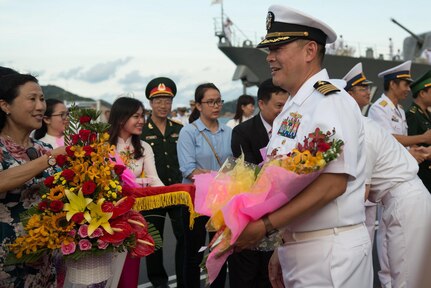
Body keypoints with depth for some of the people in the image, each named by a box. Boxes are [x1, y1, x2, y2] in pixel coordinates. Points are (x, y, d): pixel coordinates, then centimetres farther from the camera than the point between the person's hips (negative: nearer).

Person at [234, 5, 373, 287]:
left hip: (330, 253, -7)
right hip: (294, 250, 8)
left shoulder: (331, 101, -13)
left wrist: (266, 226, -25)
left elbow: (333, 183, -23)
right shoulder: (290, 111, 12)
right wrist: (282, 248, 14)